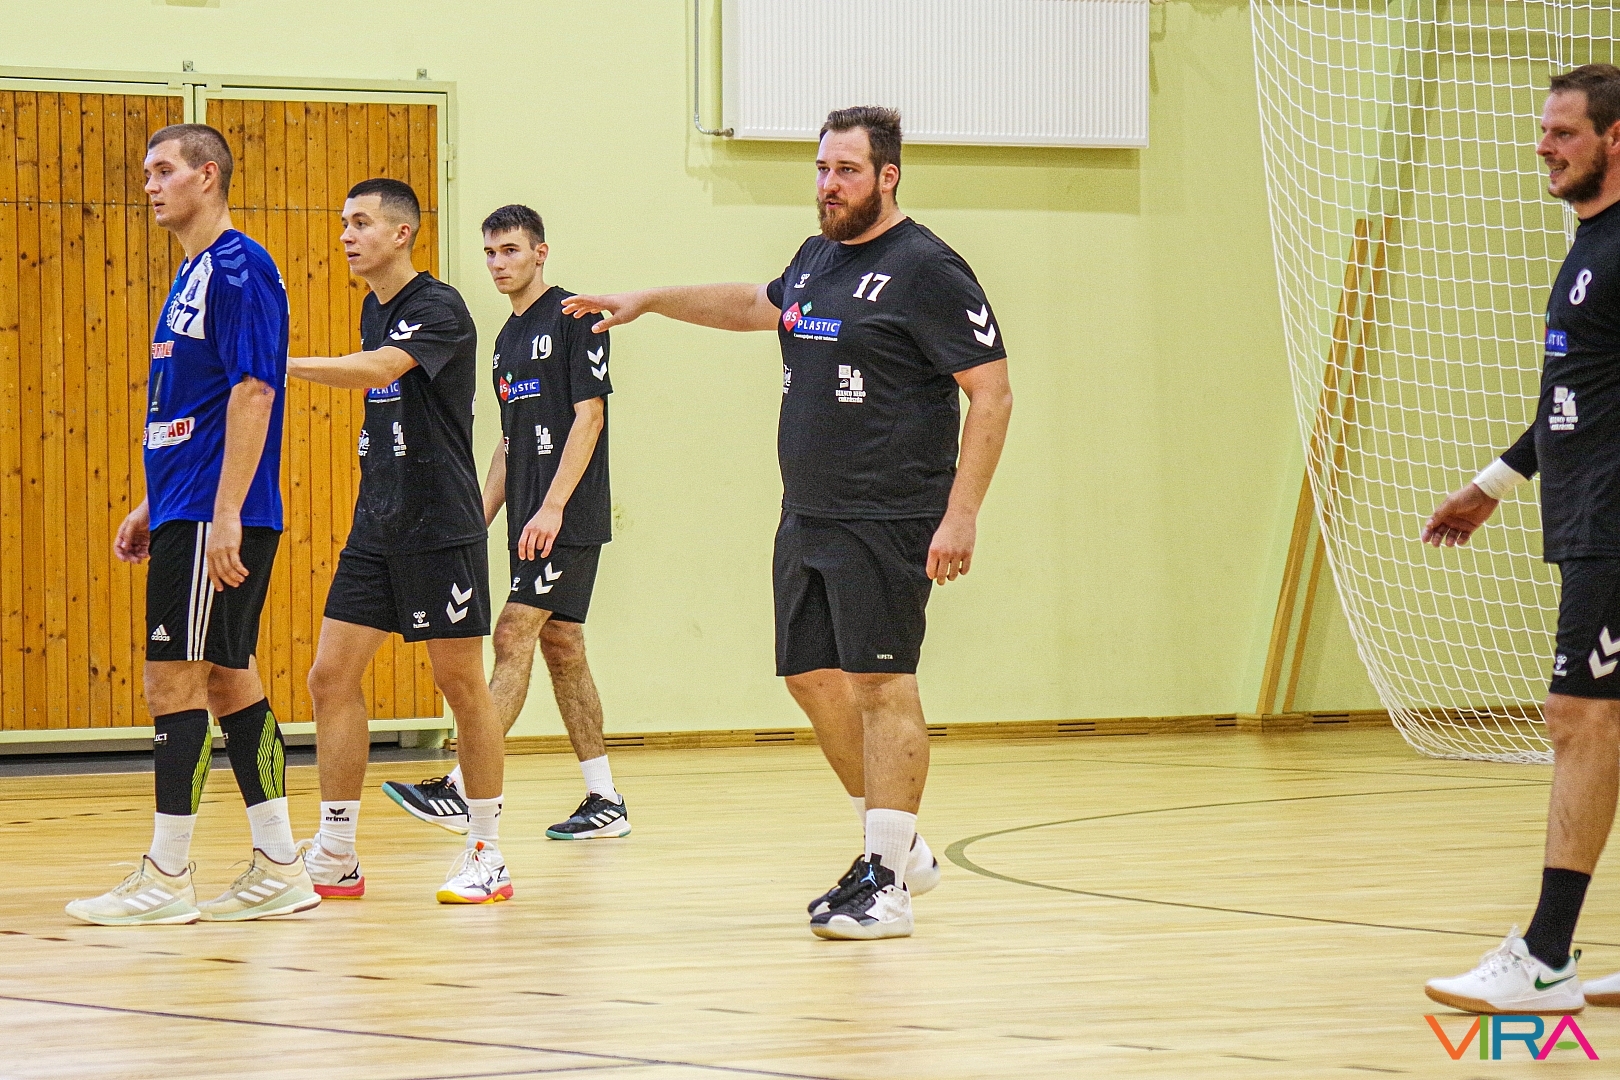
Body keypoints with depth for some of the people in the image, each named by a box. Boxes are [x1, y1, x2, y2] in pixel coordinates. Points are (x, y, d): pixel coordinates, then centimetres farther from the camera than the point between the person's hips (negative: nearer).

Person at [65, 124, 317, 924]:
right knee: (229, 680, 9)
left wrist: (225, 515, -23)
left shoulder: (239, 268, -11)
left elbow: (252, 392, -19)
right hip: (184, 516, 10)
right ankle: (279, 870, 12)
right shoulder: (193, 277, 19)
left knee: (175, 680, -8)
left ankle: (165, 879, -5)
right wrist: (153, 507, 22)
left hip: (215, 522, -10)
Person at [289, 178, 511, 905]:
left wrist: (281, 363, -35)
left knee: (462, 683, -1)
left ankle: (487, 857, 8)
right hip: (376, 529, 8)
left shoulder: (438, 309, -13)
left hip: (441, 530, -8)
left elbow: (380, 370, -29)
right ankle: (335, 858, 6)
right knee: (332, 675, 1)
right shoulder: (374, 310, 14)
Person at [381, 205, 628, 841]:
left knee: (514, 639, -13)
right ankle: (605, 802, 11)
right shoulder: (508, 339, 18)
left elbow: (588, 416, -15)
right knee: (561, 650, 8)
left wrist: (552, 508, -20)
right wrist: (480, 519, 16)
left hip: (568, 520, -9)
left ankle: (461, 790, -17)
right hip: (529, 521, 9)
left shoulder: (572, 319, -8)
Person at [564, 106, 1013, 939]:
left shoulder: (926, 270, -10)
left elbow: (992, 394, -13)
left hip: (886, 525, -9)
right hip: (806, 518, 9)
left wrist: (960, 515, -19)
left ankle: (886, 883, -7)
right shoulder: (816, 260, 14)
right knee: (813, 679, 10)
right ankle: (897, 845, 24)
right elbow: (757, 306, 36)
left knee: (880, 684, -9)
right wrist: (650, 301, 36)